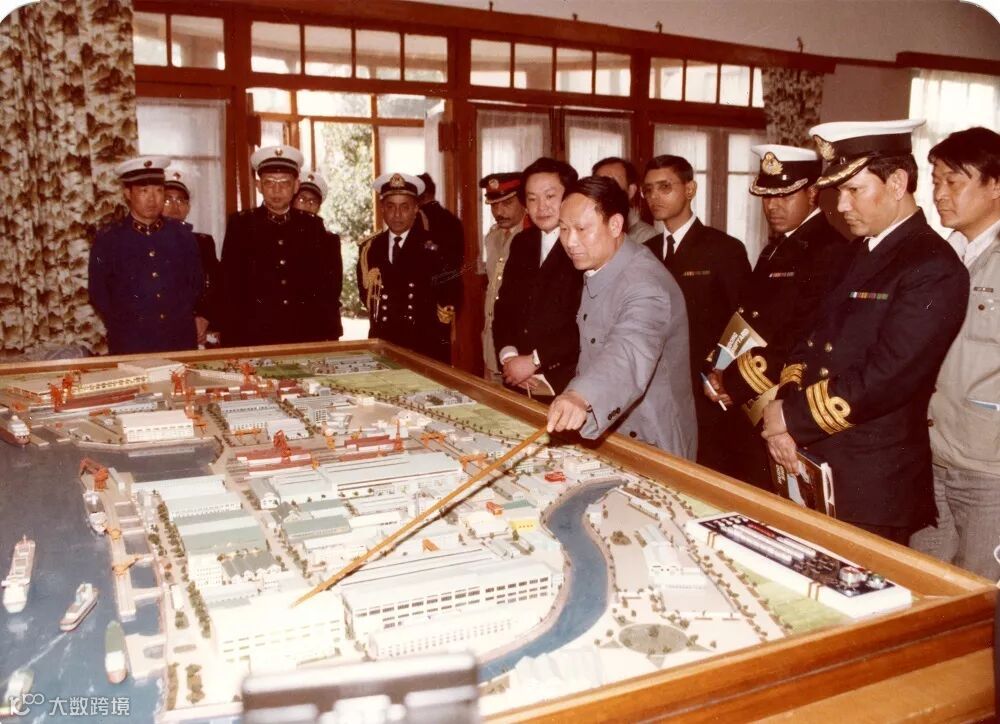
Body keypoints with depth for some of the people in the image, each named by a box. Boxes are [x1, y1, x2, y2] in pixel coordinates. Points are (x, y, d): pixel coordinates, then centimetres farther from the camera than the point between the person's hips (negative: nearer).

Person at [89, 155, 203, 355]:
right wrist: (123, 328, 0)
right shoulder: (107, 239, 1)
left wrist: (181, 320, 5)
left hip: (182, 342, 2)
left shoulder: (182, 234, 7)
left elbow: (197, 284, 13)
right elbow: (98, 292, 4)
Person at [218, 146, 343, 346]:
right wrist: (232, 342, -6)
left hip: (308, 337, 1)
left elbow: (327, 286, 8)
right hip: (255, 337, -1)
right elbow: (230, 288, 1)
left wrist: (330, 337, -1)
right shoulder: (240, 224, 3)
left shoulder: (313, 225, 8)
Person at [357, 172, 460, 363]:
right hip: (382, 342, 3)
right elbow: (365, 293, 13)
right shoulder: (369, 247, 8)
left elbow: (450, 294, -4)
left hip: (427, 346, -3)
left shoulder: (433, 247, -4)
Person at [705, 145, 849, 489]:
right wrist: (721, 374, 1)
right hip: (749, 411, 9)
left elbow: (802, 339, -22)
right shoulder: (775, 248, 15)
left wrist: (734, 383, -15)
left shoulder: (830, 251, -15)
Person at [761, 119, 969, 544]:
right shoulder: (859, 253, 12)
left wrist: (793, 416, -14)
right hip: (814, 465, 7)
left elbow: (882, 380, -22)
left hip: (874, 487, -7)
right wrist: (784, 407, -6)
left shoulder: (934, 270, -15)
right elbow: (814, 341, 10)